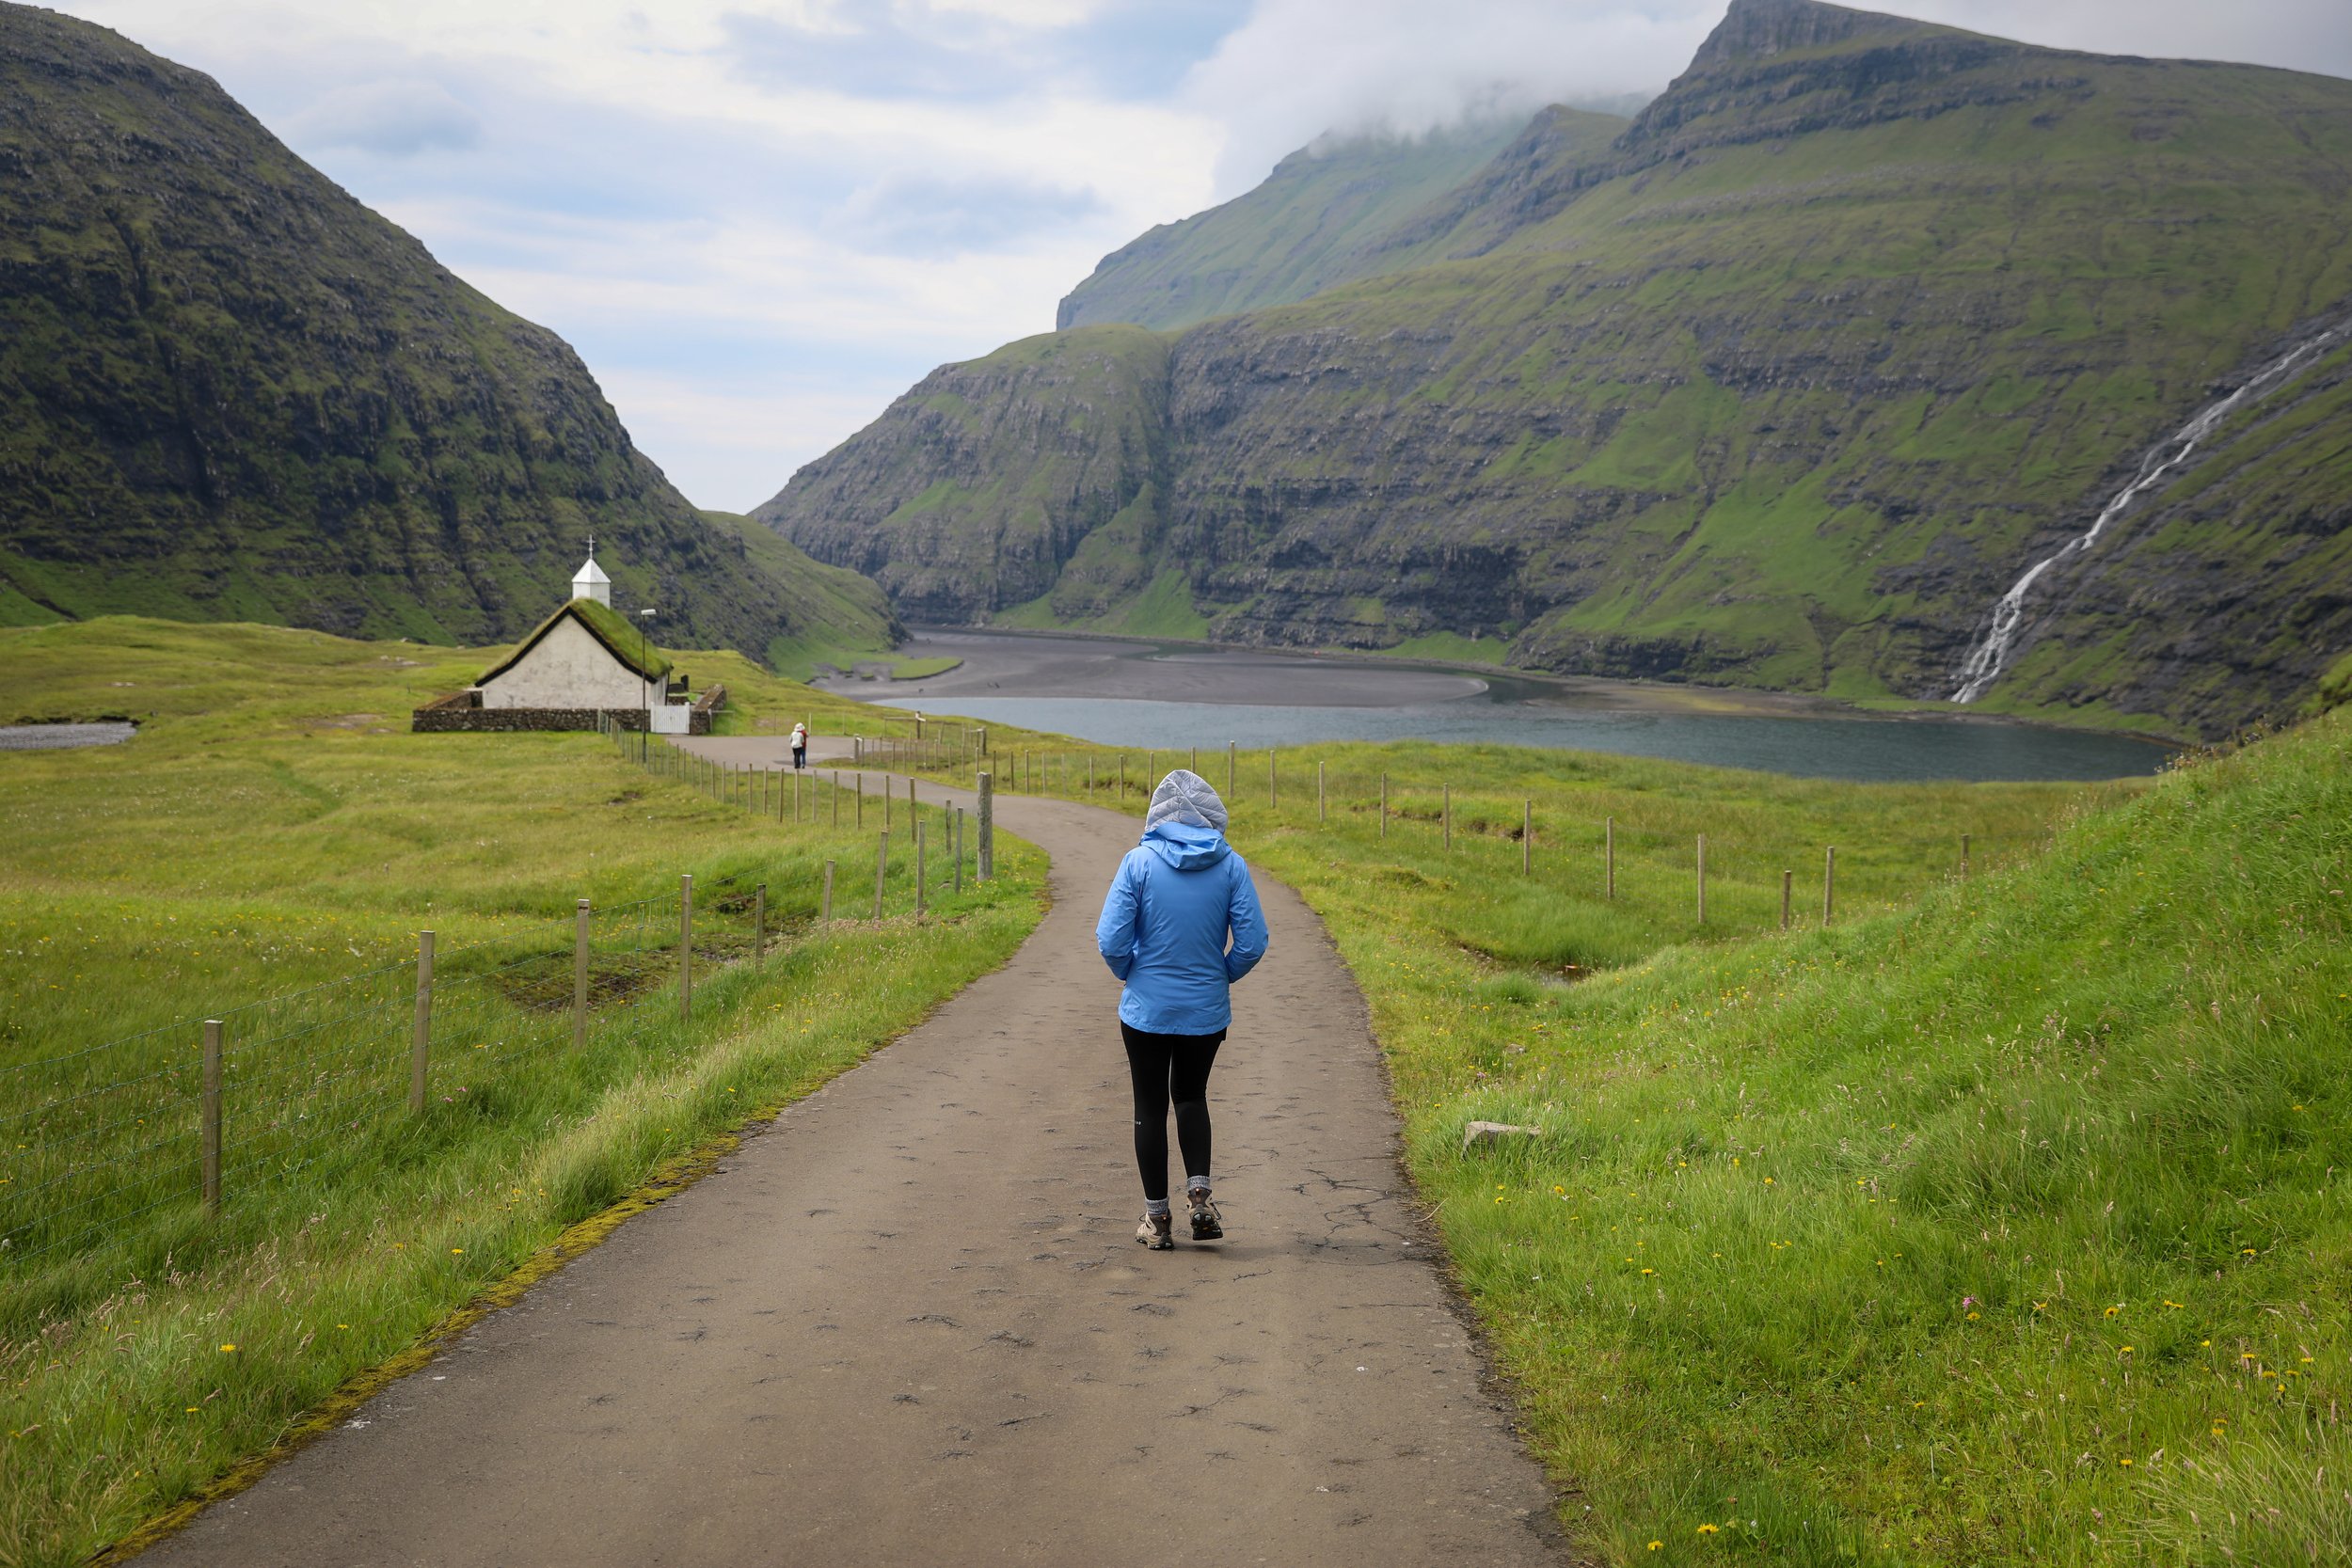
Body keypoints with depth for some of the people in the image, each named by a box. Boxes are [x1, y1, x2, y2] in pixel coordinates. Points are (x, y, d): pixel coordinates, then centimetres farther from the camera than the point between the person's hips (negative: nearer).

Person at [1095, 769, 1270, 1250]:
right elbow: (1252, 943, -7)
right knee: (1191, 1096, 22)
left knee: (1150, 1107, 12)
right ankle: (1200, 1193, 3)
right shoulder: (1231, 866, -7)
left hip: (1146, 1010, -2)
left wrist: (1130, 973, 7)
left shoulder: (1139, 862, -11)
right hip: (1207, 1011, 2)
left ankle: (1157, 1218, 17)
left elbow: (1111, 940, -13)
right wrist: (1222, 975, 11)